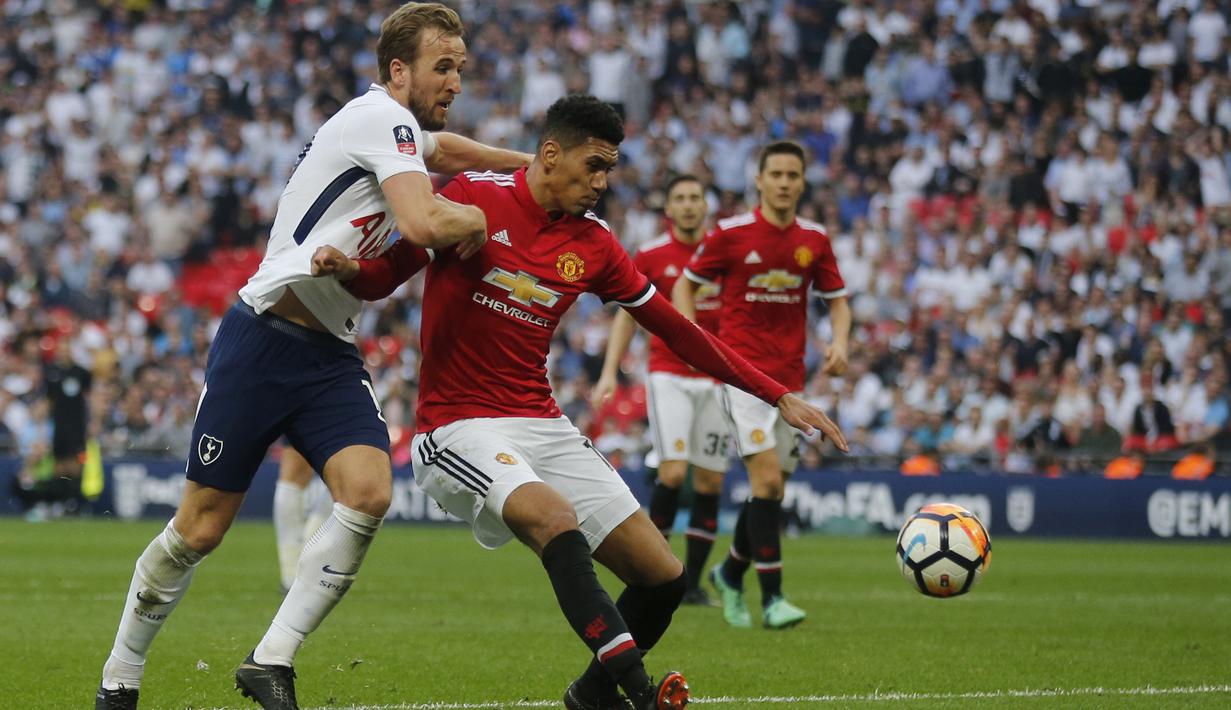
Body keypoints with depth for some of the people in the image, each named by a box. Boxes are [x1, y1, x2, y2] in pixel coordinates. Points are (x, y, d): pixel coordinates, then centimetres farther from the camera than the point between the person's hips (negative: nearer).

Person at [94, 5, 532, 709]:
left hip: (331, 358, 8)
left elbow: (445, 149, 42)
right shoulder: (381, 118, -12)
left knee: (369, 494, -18)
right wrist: (478, 217, -8)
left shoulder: (402, 130, 16)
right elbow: (423, 223, -26)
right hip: (264, 340, -8)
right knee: (201, 528, -3)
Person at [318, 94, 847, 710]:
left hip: (542, 426, 6)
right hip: (459, 425, -6)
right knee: (557, 519, -36)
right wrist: (347, 269, -24)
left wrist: (780, 397, 11)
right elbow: (385, 277, 1)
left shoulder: (594, 245, 7)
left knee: (663, 578, -1)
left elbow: (677, 331, 13)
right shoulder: (473, 198, -6)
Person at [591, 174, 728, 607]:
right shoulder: (650, 256, 0)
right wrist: (609, 372, -2)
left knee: (711, 480, 2)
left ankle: (693, 582, 10)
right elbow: (628, 315, 6)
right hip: (668, 373, -3)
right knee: (673, 470, -16)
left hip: (716, 377, 3)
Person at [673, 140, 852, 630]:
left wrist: (839, 342, -5)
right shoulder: (730, 234, -5)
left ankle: (731, 574, 32)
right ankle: (771, 598, -15)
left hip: (791, 377, 5)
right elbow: (685, 285, 5)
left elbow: (837, 299, 14)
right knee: (766, 478, -17)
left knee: (772, 491, 8)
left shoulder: (815, 240, 5)